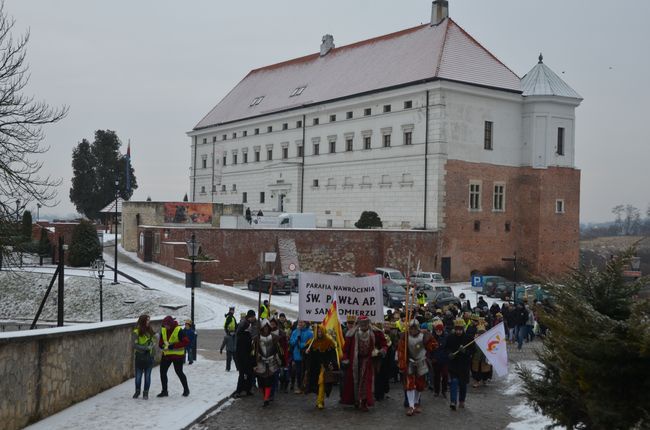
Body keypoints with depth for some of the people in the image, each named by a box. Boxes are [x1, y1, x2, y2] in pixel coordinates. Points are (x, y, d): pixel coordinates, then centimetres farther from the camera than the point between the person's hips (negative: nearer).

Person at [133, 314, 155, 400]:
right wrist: (146, 348, -22)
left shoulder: (149, 330, 3)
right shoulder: (136, 332, -11)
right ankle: (137, 391, 25)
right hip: (139, 356, -3)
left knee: (147, 376, 6)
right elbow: (135, 345, -15)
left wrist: (151, 345, -7)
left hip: (149, 356, 3)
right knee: (138, 375, 6)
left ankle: (146, 393, 18)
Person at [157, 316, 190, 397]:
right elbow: (161, 341, 16)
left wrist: (173, 346, -25)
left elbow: (186, 341, -23)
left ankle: (186, 389, 20)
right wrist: (162, 345, -11)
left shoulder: (179, 331, -18)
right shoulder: (163, 330, 2)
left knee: (179, 372, 1)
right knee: (162, 372, 3)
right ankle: (164, 391, 15)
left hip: (177, 355, -6)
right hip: (166, 354, 6)